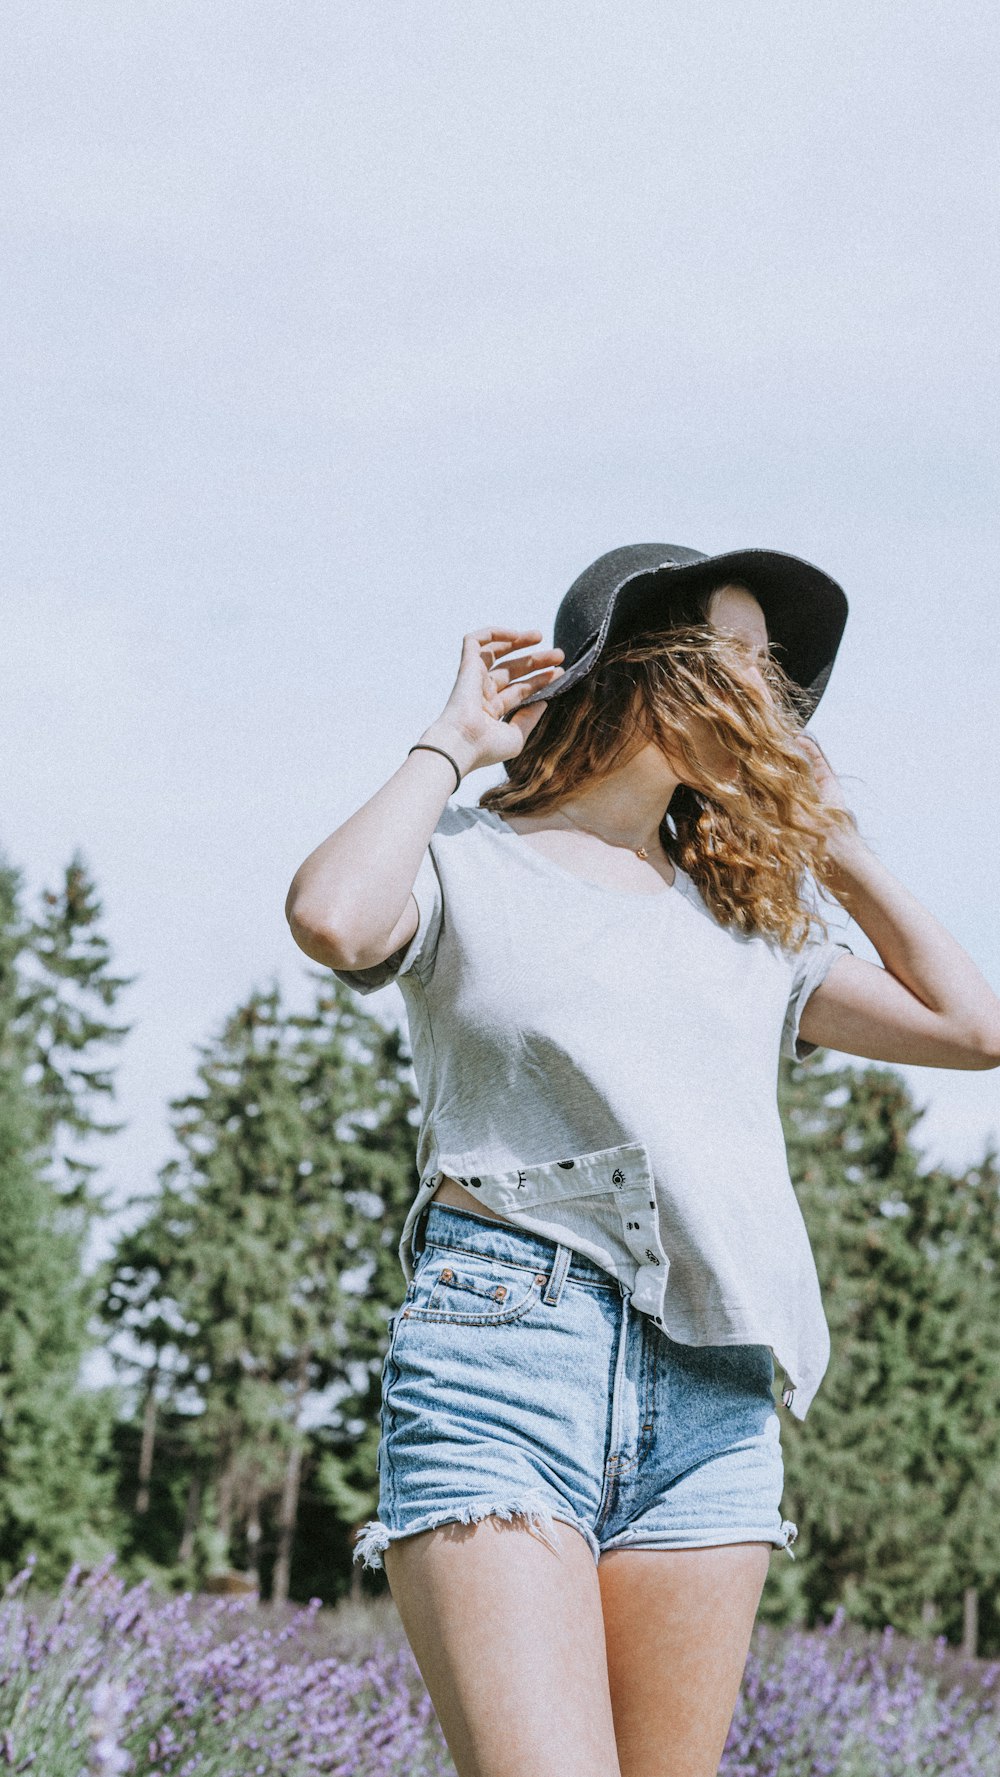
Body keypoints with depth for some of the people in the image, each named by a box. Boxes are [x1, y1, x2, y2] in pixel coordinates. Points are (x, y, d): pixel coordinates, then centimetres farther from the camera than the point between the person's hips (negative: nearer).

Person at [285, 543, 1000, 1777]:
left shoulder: (746, 920, 24)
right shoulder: (467, 864, 9)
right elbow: (333, 921, -15)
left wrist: (832, 846, 24)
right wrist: (452, 744, 1)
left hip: (713, 1398, 6)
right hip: (505, 1357, -5)